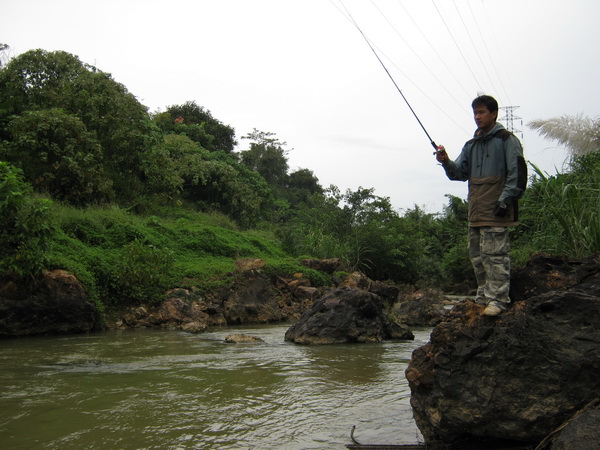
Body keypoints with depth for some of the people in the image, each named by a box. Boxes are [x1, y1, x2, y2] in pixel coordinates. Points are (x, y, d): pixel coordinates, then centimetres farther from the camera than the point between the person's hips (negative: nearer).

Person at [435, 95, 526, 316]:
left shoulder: (506, 139, -1)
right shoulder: (471, 145, 20)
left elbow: (517, 172, -7)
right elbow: (460, 172, 15)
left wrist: (505, 200, -14)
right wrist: (447, 162, -5)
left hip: (496, 210, -8)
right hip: (475, 211, 8)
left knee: (495, 253, -10)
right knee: (477, 255, 11)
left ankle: (498, 299, -5)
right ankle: (483, 296, 21)